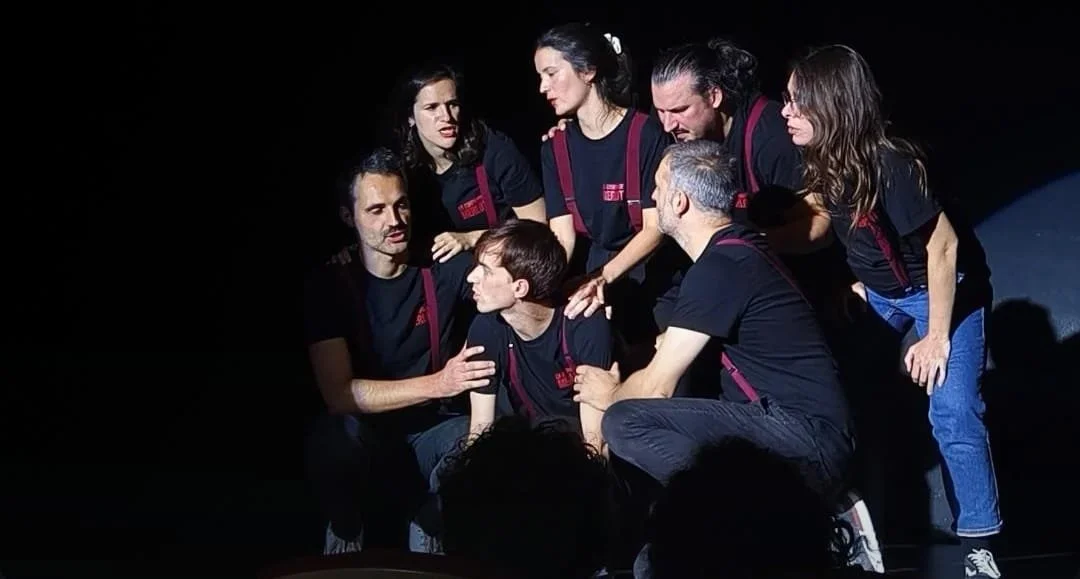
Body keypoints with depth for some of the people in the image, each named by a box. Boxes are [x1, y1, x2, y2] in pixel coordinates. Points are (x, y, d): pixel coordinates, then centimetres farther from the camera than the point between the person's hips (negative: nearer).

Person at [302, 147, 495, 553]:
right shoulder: (329, 284, -8)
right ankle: (345, 535, -4)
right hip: (367, 437, -1)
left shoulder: (445, 269, -2)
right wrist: (437, 383, -28)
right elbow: (339, 394, -18)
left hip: (435, 430, 1)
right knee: (334, 434, -35)